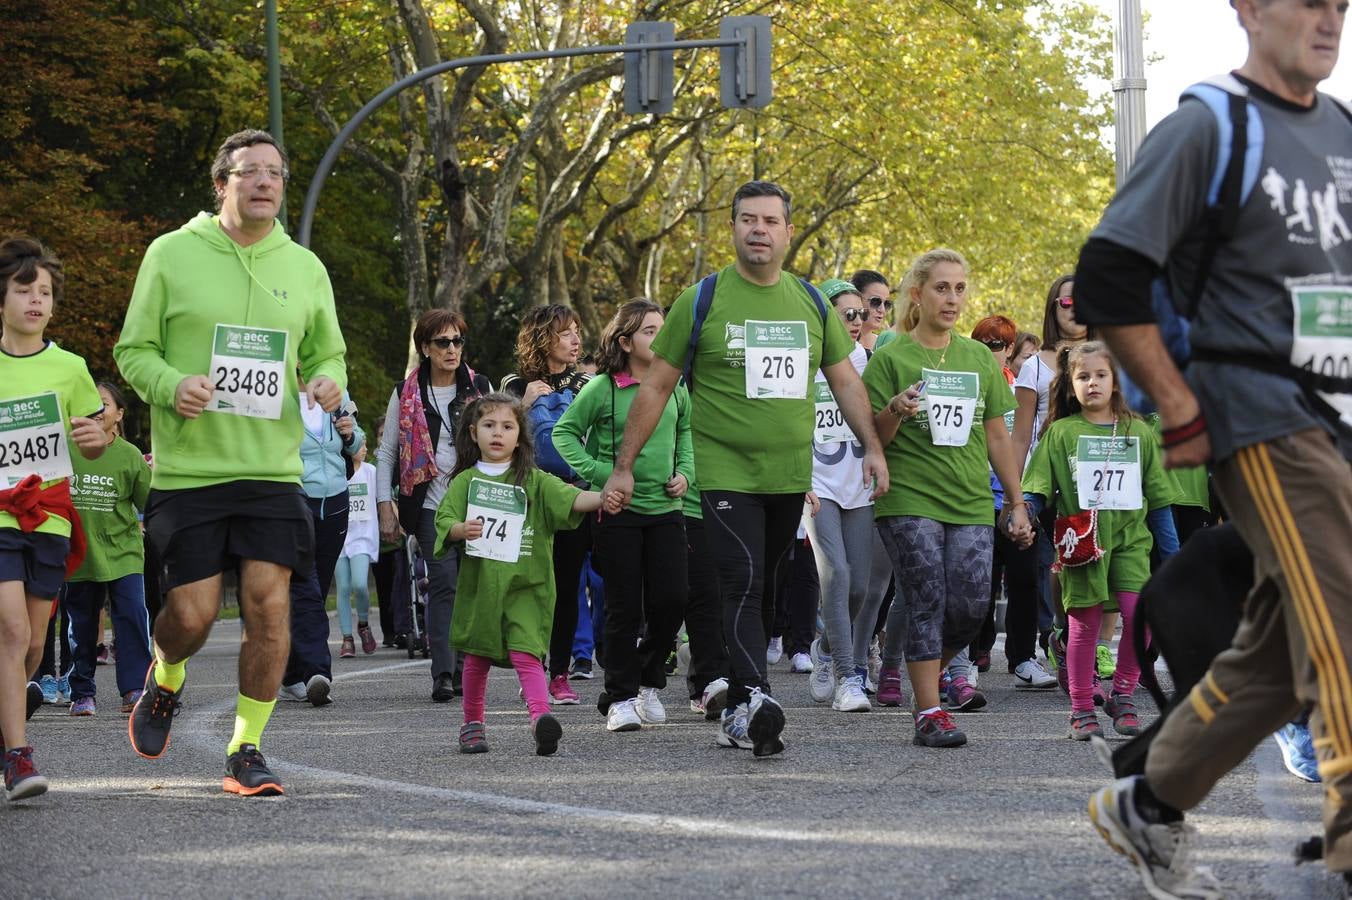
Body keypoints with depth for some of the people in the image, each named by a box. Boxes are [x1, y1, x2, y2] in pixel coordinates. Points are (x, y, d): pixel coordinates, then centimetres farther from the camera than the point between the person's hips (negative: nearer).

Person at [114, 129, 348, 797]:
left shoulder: (304, 268, 11)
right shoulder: (172, 254, 1)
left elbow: (327, 353, 22)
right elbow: (133, 350, 4)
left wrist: (328, 383, -2)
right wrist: (172, 385, -17)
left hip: (273, 468, 2)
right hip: (188, 469, -2)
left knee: (269, 603, -9)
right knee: (192, 614, -6)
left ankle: (246, 751, 4)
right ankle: (164, 680, 31)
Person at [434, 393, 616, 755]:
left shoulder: (534, 481, 5)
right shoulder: (466, 481, 8)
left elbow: (570, 499, -8)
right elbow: (443, 519, 2)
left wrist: (602, 498, -27)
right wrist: (461, 530, -21)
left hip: (525, 585, -2)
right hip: (479, 583, 2)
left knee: (524, 653, -16)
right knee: (477, 656, 11)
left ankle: (540, 717, -30)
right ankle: (472, 725, 25)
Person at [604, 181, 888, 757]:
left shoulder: (811, 303, 10)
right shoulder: (702, 301, -1)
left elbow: (846, 381, 18)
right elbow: (656, 388, 2)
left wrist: (873, 448, 6)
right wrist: (623, 467, 1)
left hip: (790, 477, 4)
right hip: (726, 475, -4)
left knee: (757, 590, 11)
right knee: (743, 585, -18)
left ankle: (737, 714, 19)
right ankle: (755, 700, -31)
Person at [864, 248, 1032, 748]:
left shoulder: (980, 359, 13)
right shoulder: (890, 359, 0)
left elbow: (997, 436, 17)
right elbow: (873, 439, -1)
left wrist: (1017, 503, 15)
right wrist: (894, 411, -22)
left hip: (971, 502, 4)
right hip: (909, 500, -4)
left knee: (971, 603, -6)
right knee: (926, 600, -10)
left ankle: (936, 668, 23)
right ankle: (929, 711, -7)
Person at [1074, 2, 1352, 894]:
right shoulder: (1208, 128, -6)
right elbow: (1106, 280, -11)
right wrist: (1181, 412, -11)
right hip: (1265, 422, -7)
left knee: (1280, 647, 10)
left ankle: (1149, 808, 25)